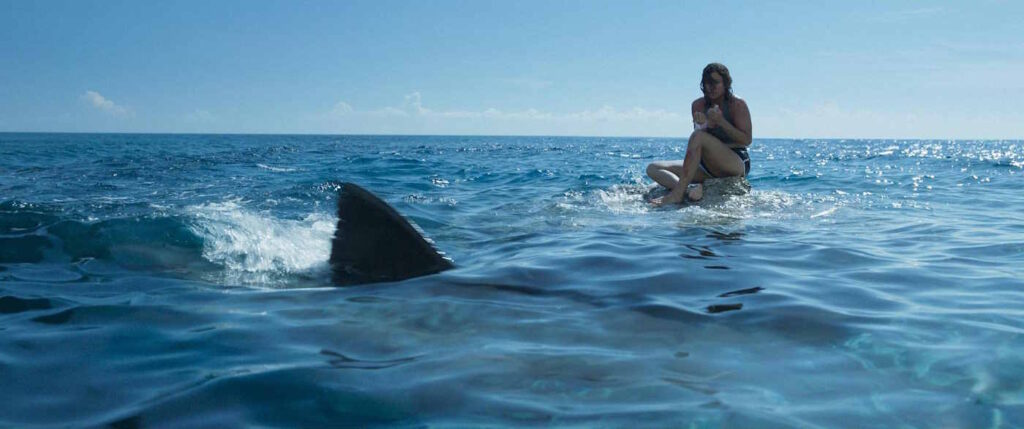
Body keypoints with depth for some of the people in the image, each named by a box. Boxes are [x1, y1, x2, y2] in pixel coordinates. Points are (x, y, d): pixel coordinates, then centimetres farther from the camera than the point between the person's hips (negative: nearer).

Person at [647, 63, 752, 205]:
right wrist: (705, 125, -19)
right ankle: (689, 191, -35)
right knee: (653, 168, -5)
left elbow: (747, 140, -10)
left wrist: (721, 122, -20)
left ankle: (676, 194, -36)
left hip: (738, 164, -6)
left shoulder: (737, 104, -3)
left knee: (698, 136, -31)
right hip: (709, 167, 6)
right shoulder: (698, 105, 8)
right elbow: (698, 147, 1)